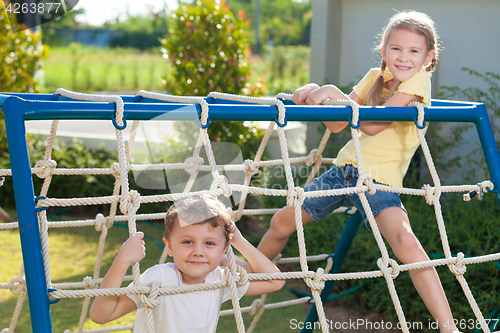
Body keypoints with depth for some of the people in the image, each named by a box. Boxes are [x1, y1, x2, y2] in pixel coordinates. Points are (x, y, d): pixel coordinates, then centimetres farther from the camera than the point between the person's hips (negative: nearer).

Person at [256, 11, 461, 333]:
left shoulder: (418, 81, -10)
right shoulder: (375, 78, 9)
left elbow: (372, 124, -21)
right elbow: (337, 124, 4)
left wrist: (332, 92, -19)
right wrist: (316, 93, -12)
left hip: (380, 179, -6)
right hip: (345, 169, 6)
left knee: (404, 238, -33)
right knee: (281, 222, 10)